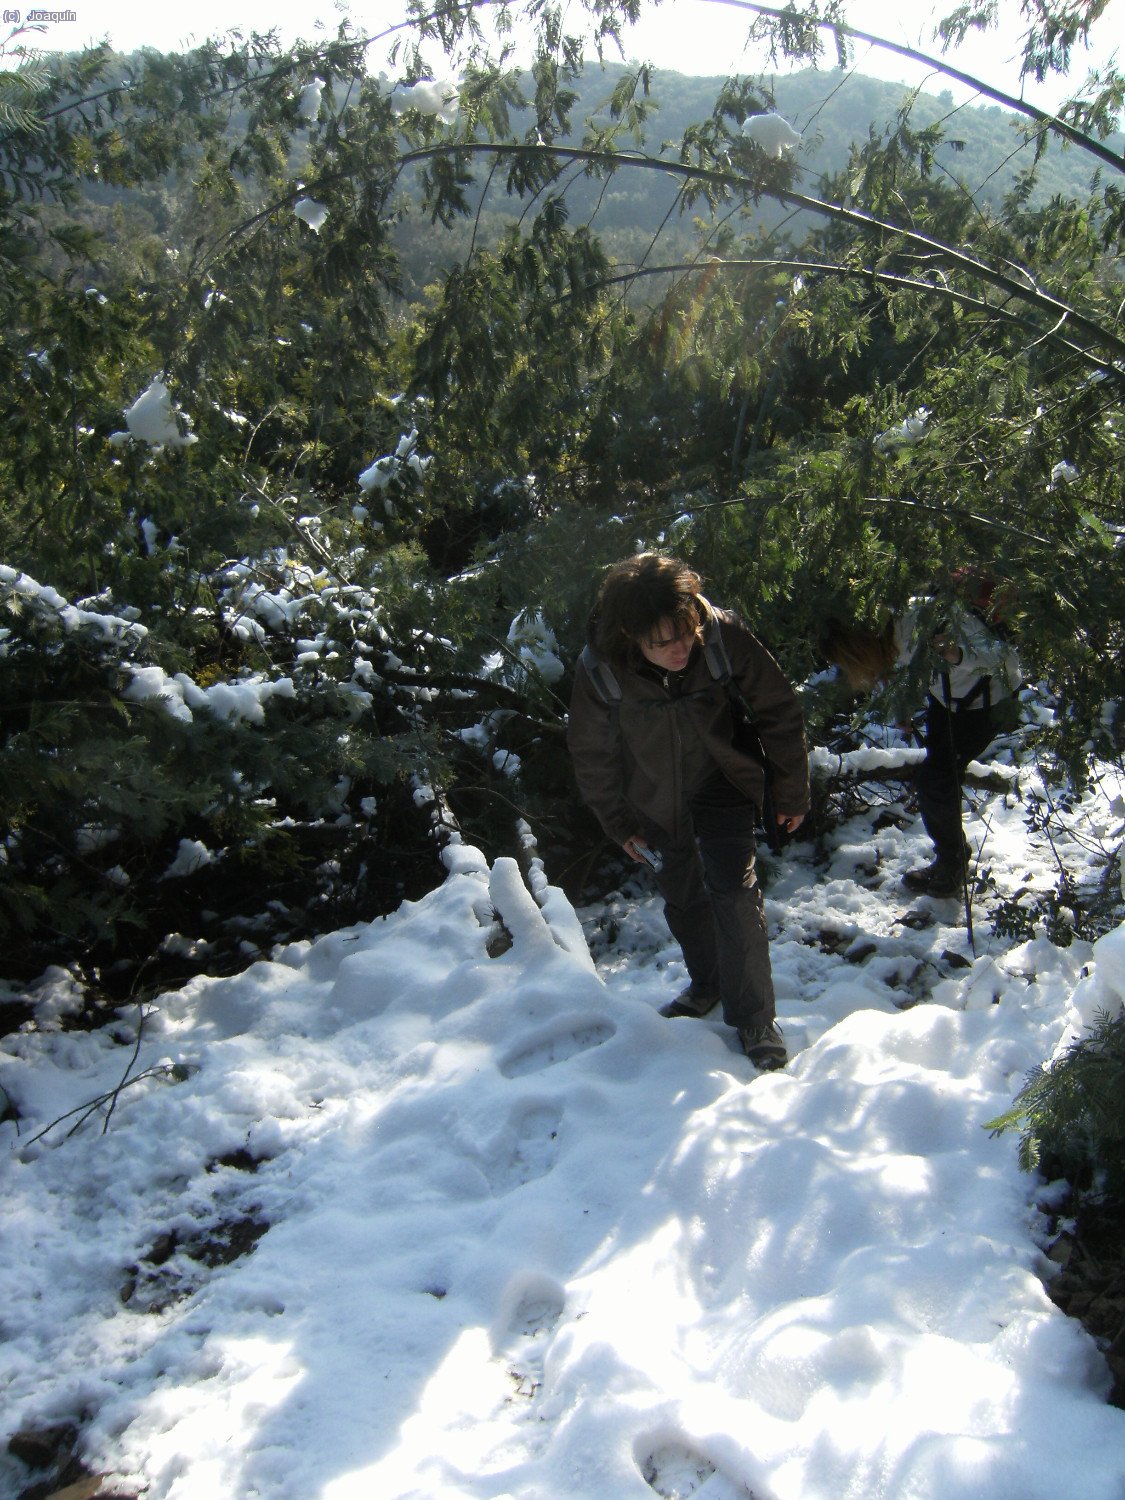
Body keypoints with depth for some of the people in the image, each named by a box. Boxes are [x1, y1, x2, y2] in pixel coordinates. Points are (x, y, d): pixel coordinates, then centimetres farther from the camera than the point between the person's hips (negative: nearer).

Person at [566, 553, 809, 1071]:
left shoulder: (723, 636, -30)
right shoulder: (599, 669, -28)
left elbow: (779, 712, -14)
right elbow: (591, 754, -8)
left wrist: (792, 792, -5)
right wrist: (618, 823, 2)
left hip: (722, 785, -2)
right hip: (656, 798, 2)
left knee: (735, 890, -13)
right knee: (681, 896, 16)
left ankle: (754, 1018, 1)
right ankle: (707, 984, 41)